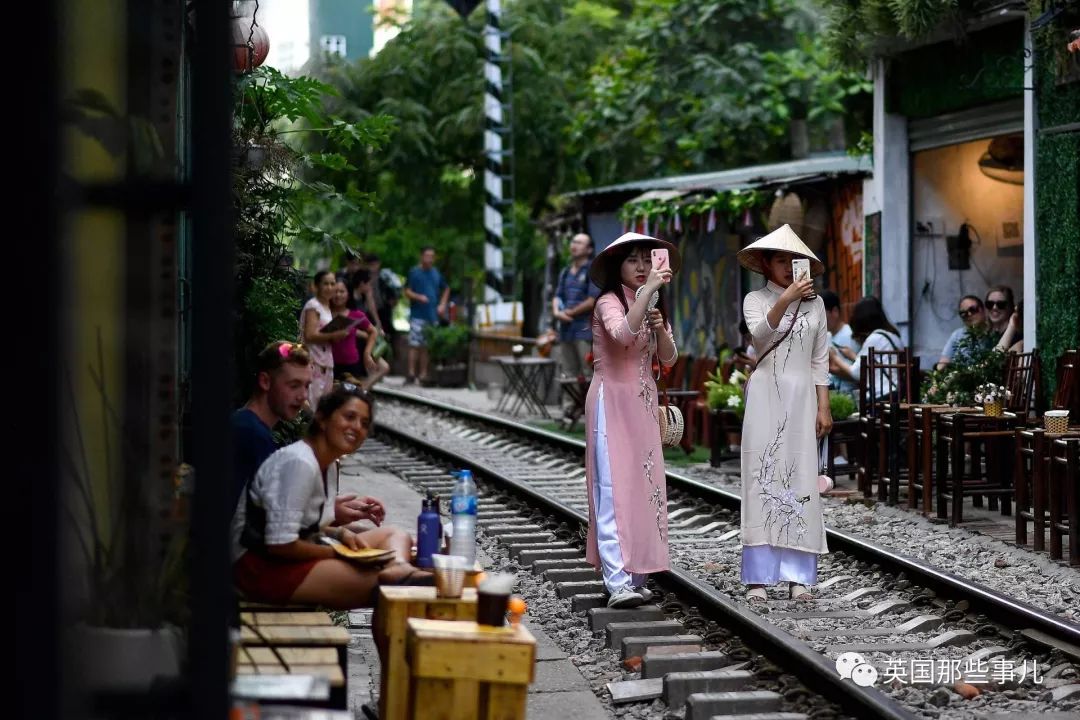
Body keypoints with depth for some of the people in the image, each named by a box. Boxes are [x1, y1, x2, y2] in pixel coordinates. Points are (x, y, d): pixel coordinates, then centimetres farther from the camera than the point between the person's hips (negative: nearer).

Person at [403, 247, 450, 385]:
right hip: (417, 315, -4)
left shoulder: (436, 273, 11)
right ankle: (411, 374, -6)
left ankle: (423, 375, 12)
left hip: (432, 315, 4)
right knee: (414, 345, -9)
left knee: (426, 347, 8)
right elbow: (407, 292, -4)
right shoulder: (414, 272, -1)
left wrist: (442, 305, 9)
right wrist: (419, 297, -21)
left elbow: (446, 289, 23)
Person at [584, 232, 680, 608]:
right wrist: (648, 290, -32)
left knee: (643, 488, 4)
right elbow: (623, 334, -30)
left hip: (643, 403, 8)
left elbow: (669, 358, 7)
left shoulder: (653, 307, 16)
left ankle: (633, 576, 8)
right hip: (612, 401, -8)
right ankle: (618, 583, -19)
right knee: (615, 491, -13)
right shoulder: (609, 302, -9)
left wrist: (660, 326, -11)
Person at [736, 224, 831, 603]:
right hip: (765, 393, -2)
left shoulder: (815, 304, 11)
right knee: (762, 479, -6)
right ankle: (757, 577, -6)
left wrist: (823, 407, 7)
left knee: (801, 482, -1)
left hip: (802, 397, 2)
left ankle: (799, 577, 1)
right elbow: (760, 333, -17)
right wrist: (784, 299, -30)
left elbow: (820, 360, 12)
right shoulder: (755, 299, 4)